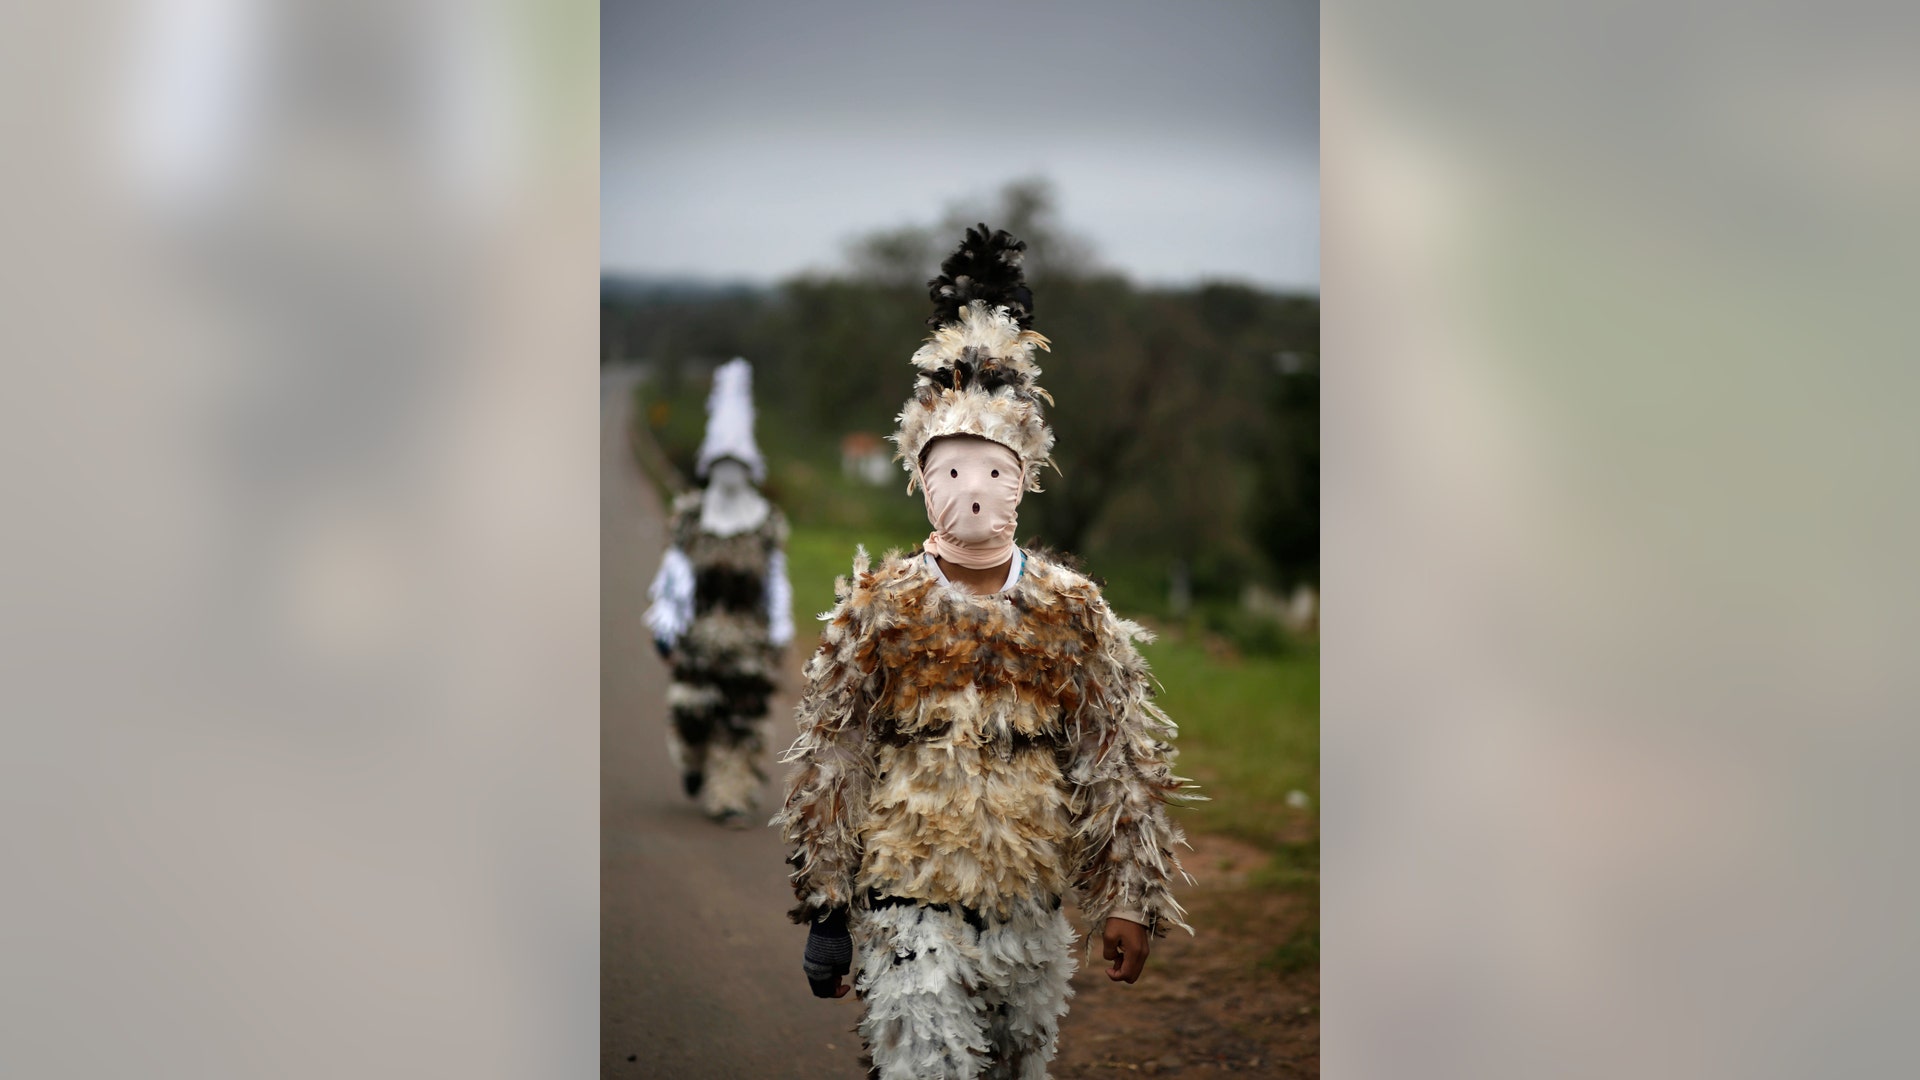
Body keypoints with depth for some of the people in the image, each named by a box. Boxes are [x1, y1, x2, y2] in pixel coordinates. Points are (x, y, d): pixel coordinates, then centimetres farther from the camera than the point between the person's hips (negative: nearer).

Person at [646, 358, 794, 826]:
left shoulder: (768, 524, 8)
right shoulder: (689, 517, 6)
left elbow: (776, 581, 10)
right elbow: (674, 573, 6)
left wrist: (779, 636, 6)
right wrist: (666, 629, 0)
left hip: (748, 636, 0)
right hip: (700, 632, 0)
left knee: (744, 715, -5)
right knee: (691, 709, -6)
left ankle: (731, 797, -1)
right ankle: (693, 766, 25)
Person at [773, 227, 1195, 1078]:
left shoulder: (1075, 611, 1)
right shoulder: (875, 608, -2)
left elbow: (1122, 764, 5)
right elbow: (827, 766, 2)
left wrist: (1129, 899, 1)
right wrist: (825, 911, 1)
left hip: (1033, 913, 3)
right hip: (911, 912, -3)